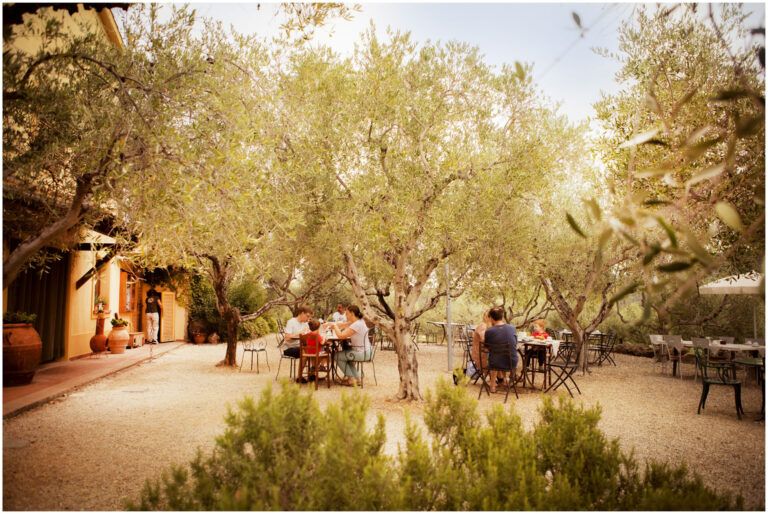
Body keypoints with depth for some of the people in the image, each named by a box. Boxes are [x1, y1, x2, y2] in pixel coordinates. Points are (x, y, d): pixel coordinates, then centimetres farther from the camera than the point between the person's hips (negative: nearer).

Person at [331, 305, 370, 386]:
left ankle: (351, 379, 11)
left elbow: (340, 336, -25)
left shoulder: (356, 325, -24)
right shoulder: (358, 321, 6)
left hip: (361, 353, -10)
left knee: (337, 356, 5)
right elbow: (344, 324, 16)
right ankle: (357, 378, 27)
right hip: (364, 351, 10)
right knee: (346, 357, 31)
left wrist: (335, 326, -7)